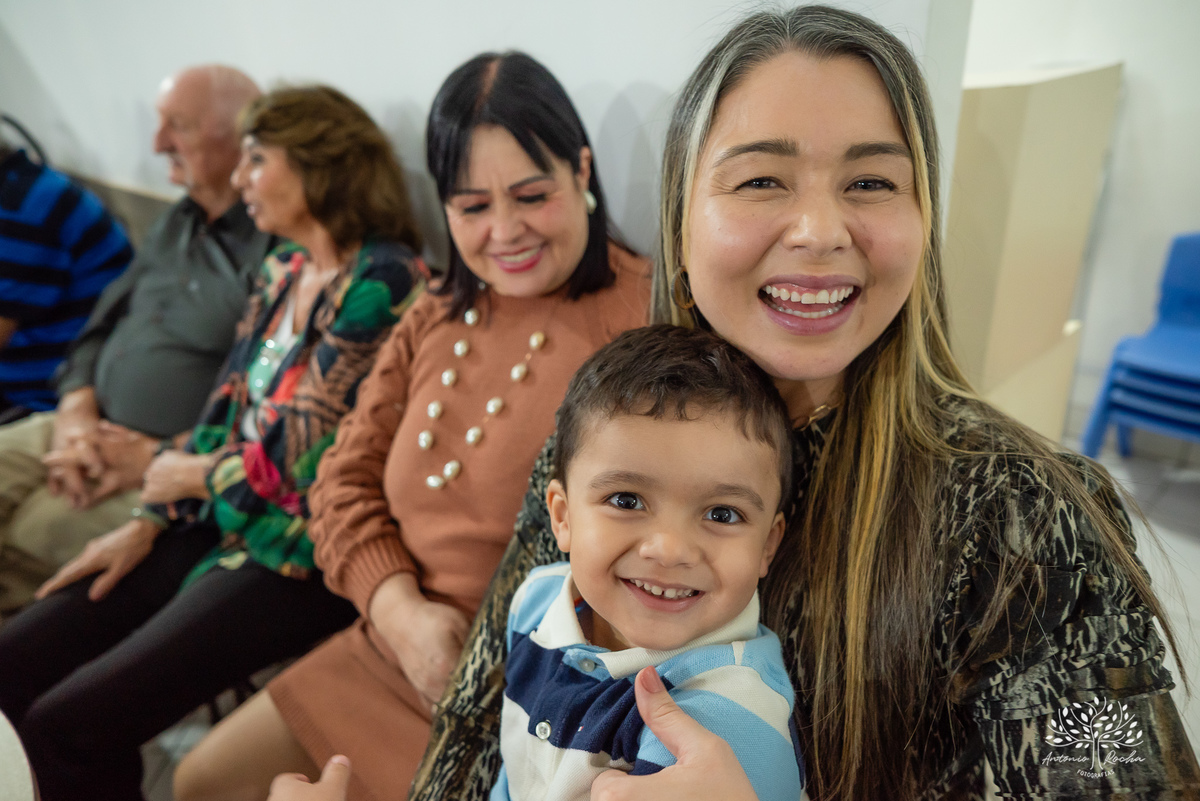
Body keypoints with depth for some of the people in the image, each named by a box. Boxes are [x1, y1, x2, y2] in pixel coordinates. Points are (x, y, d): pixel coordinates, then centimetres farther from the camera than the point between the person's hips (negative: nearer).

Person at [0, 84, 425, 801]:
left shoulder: (384, 283, -16)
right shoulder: (284, 270, 12)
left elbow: (337, 469, -20)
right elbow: (228, 411, 14)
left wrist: (199, 474, -5)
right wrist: (152, 522, 6)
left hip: (302, 557, -8)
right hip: (221, 525, 8)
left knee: (70, 722, -14)